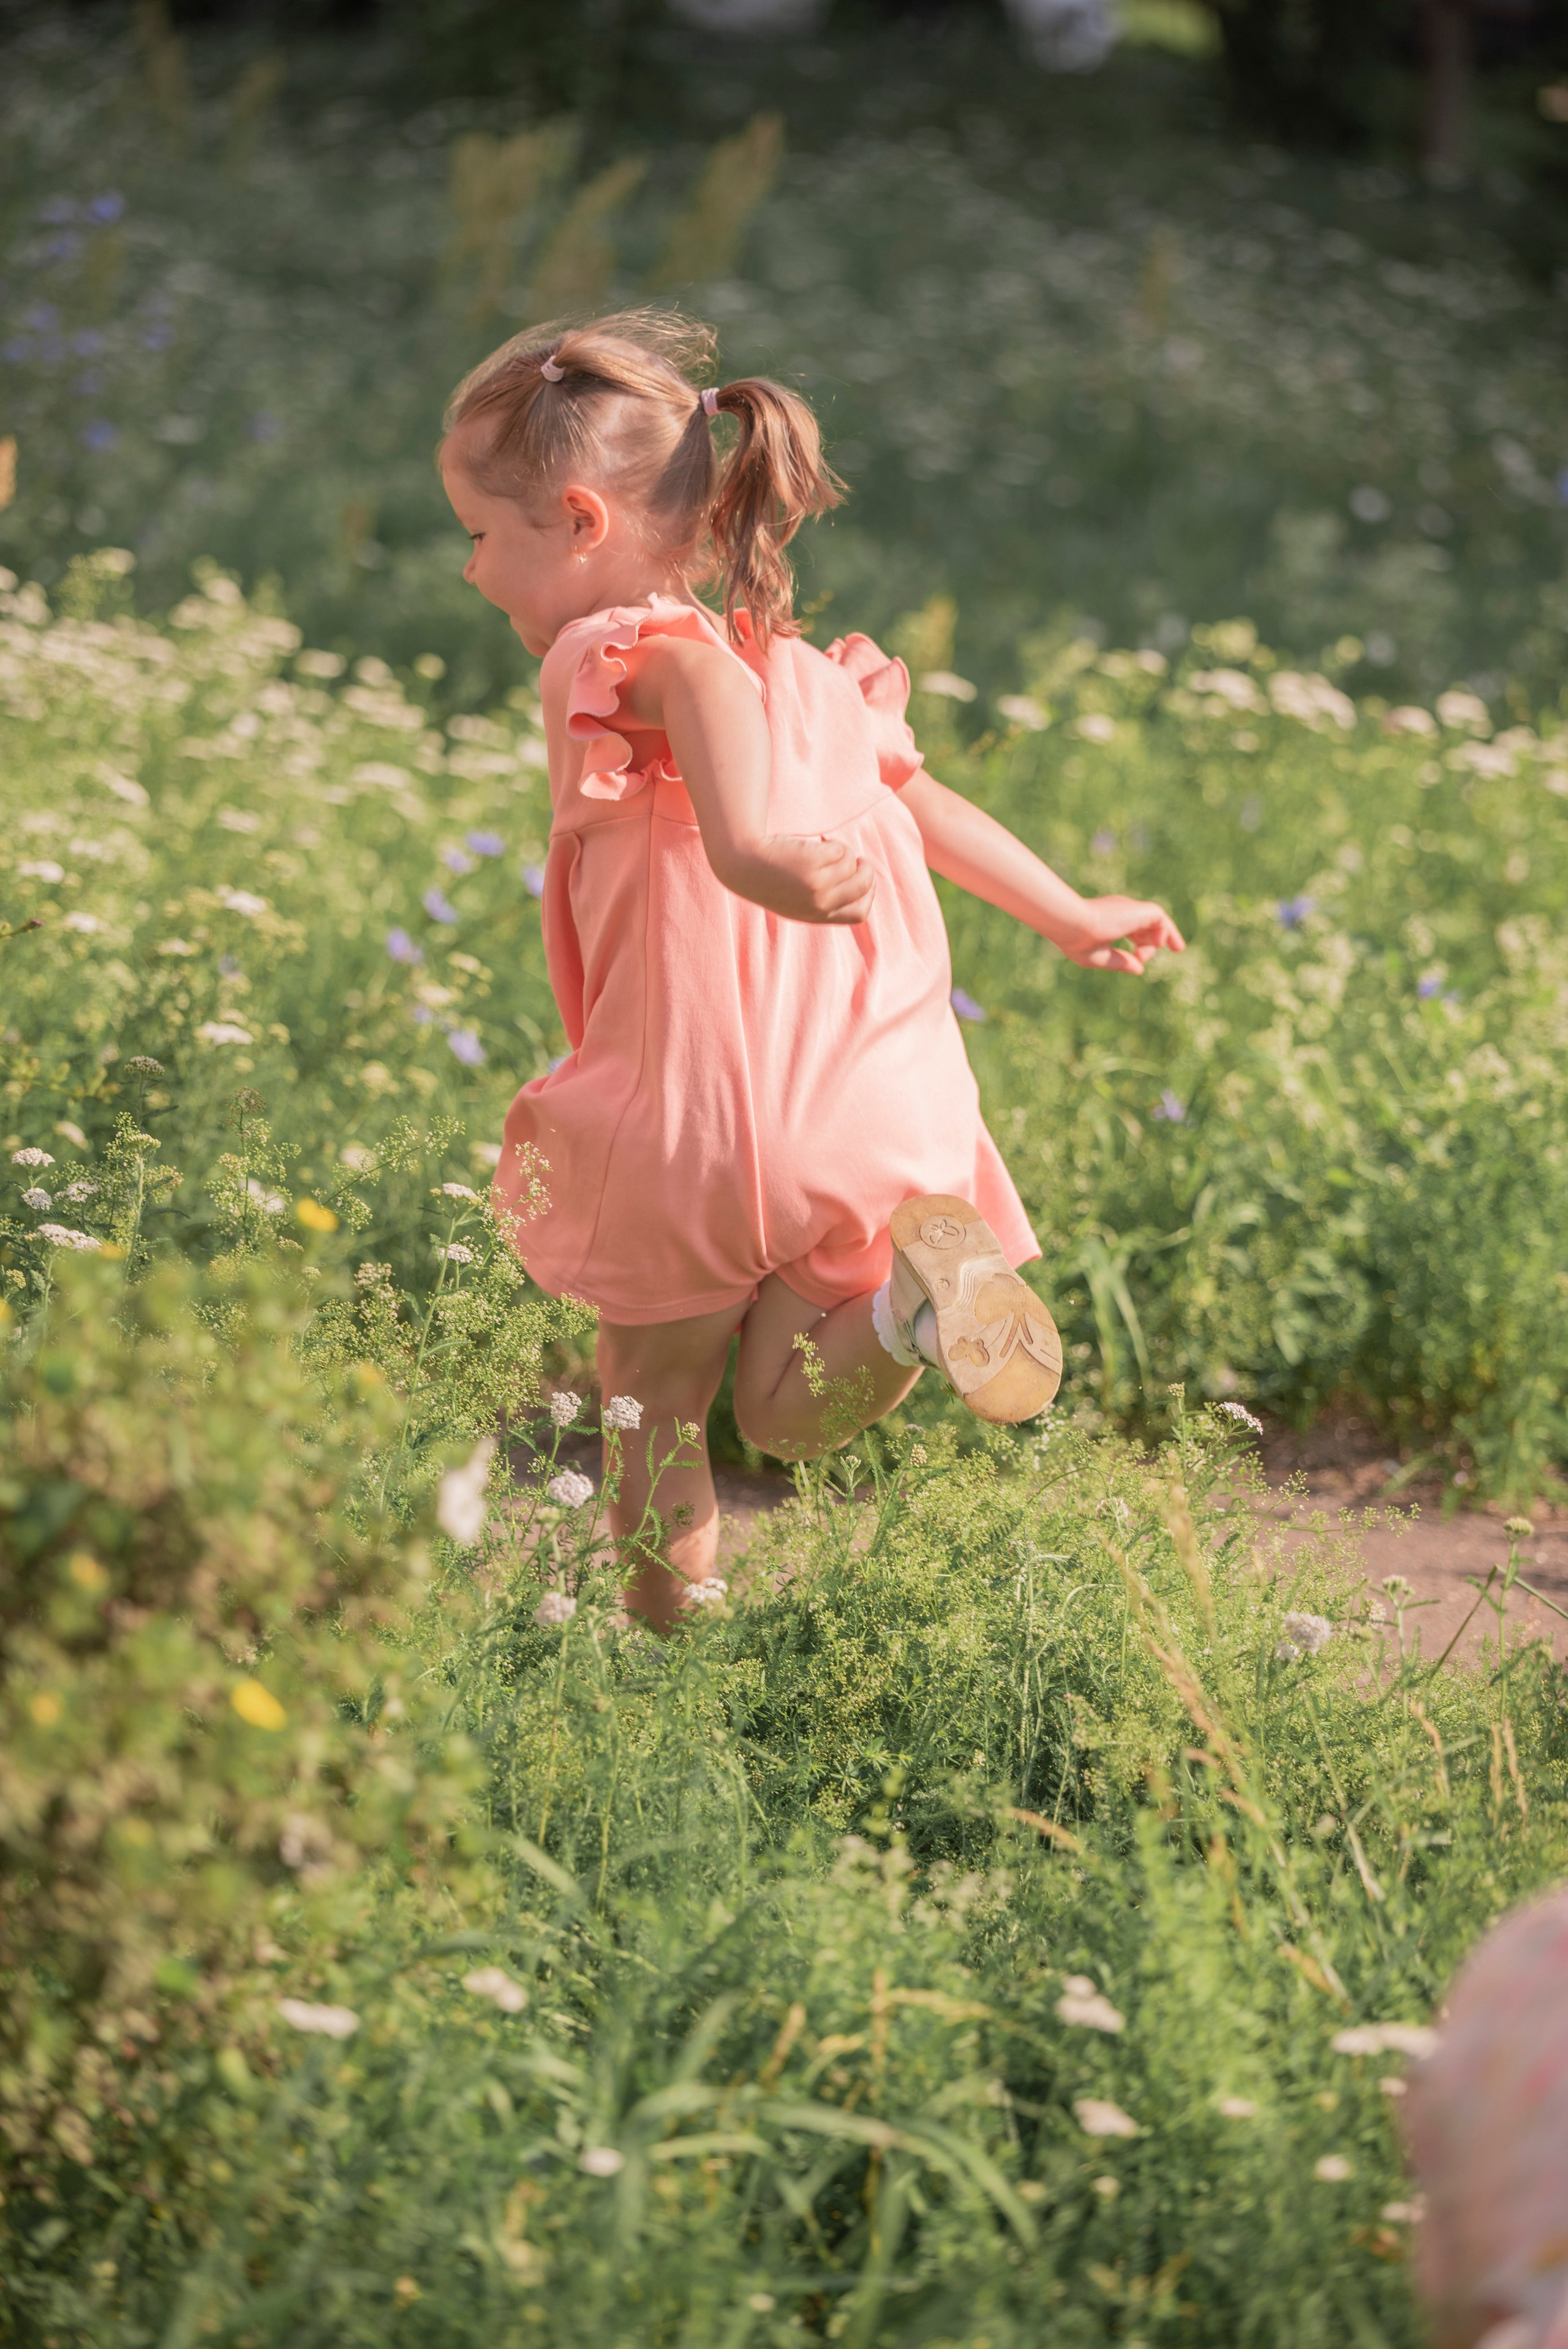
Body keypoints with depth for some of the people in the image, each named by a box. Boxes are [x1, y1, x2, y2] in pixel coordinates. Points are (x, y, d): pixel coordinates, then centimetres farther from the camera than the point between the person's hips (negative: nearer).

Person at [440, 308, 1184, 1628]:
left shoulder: (615, 653, -5)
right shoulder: (804, 673, 19)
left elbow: (707, 686, -30)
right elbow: (926, 801, 31)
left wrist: (746, 838, -48)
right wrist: (1069, 918, 43)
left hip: (703, 1113, -6)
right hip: (888, 1110, 6)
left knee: (656, 1402, 14)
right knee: (791, 1413, 15)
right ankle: (920, 1266, -13)